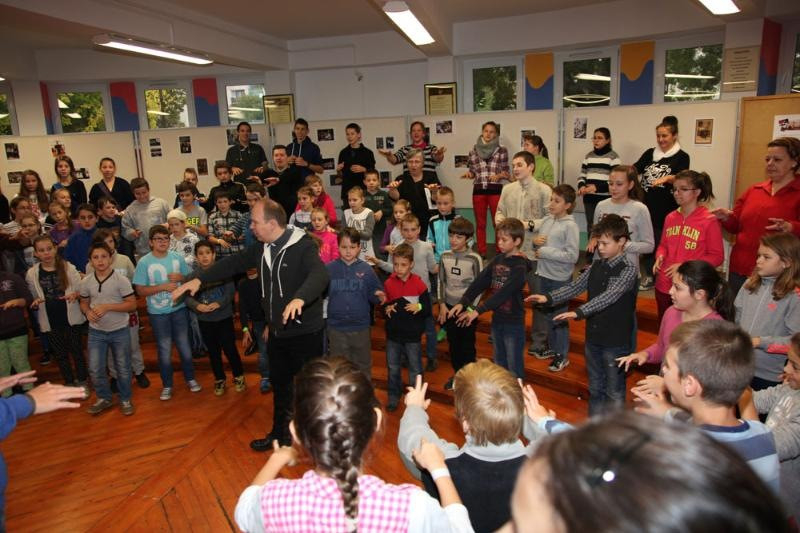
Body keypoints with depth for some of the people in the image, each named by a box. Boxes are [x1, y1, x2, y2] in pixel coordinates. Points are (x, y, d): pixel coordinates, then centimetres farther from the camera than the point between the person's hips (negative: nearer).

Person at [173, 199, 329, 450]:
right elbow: (233, 263, 13)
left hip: (305, 332, -8)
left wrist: (299, 299, -55)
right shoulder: (262, 248, 5)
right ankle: (280, 434, 41)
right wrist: (199, 279, 3)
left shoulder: (304, 246, -20)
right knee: (279, 385, 22)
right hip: (277, 332, 8)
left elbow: (319, 275, -37)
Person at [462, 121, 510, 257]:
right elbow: (473, 171, 13)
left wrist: (498, 176, -17)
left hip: (496, 190, -2)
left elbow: (506, 171, 3)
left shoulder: (502, 150, 3)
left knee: (497, 222, 2)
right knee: (480, 223, 8)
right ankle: (481, 252, 17)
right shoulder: (473, 151, 8)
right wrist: (469, 174, -9)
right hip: (478, 190, 2)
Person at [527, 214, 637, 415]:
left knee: (614, 392, 8)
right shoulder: (596, 266, 4)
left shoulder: (628, 270, -15)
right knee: (595, 388, 19)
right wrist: (548, 298, -15)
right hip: (593, 338, 6)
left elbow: (609, 296, -28)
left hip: (616, 341, -6)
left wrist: (578, 312, -40)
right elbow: (575, 287, 1)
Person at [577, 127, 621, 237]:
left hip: (605, 199, -5)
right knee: (590, 227, 11)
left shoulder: (613, 157, -2)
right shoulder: (589, 156, 14)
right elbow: (582, 175, 16)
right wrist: (581, 186, -7)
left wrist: (597, 187, -20)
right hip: (589, 199, 5)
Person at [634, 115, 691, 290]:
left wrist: (666, 178, -36)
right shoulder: (649, 153, 13)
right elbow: (636, 168, 3)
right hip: (646, 207, 4)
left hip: (667, 210, -4)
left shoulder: (681, 157, -1)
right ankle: (649, 275, 22)